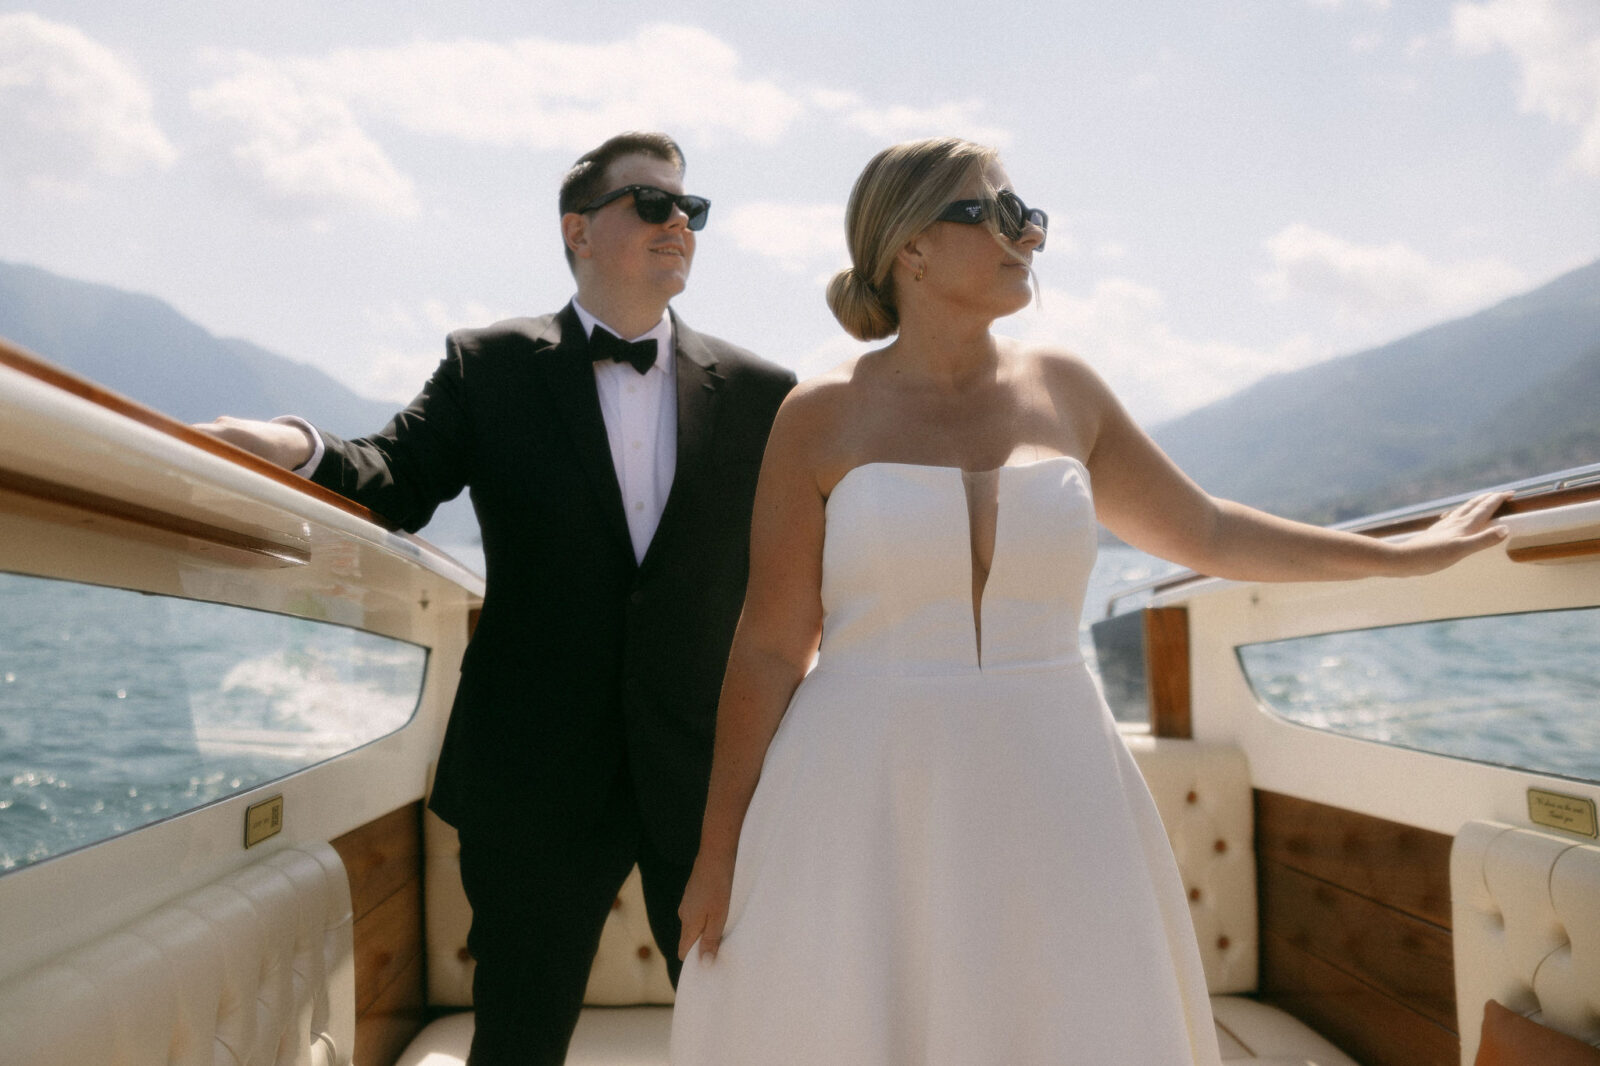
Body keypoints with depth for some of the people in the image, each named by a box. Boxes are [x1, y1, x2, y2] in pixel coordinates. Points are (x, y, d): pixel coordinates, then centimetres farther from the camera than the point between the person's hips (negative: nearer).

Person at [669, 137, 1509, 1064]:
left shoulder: (1062, 389, 6)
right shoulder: (823, 418, -4)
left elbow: (1206, 533, 18)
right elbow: (769, 649, -3)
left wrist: (1401, 556, 23)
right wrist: (719, 854, -3)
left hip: (1047, 801, 3)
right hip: (867, 810, -3)